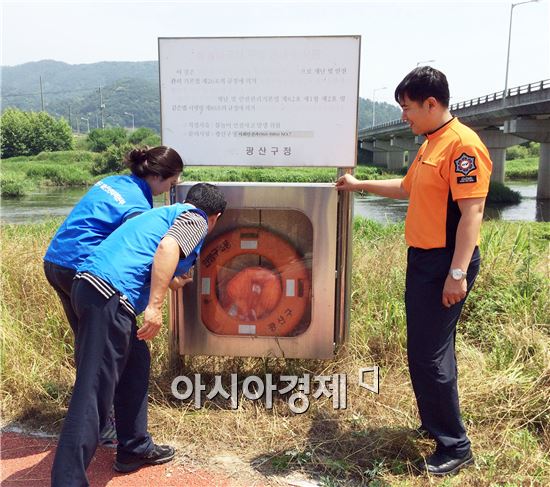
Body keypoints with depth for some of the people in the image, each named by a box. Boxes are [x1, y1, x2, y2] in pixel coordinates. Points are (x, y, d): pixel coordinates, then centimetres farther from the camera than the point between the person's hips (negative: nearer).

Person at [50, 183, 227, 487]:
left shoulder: (167, 212, 30)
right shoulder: (195, 219, 5)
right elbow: (168, 248, -17)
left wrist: (175, 282, 63)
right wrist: (155, 306, -19)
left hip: (88, 284, 10)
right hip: (109, 295, -10)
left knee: (136, 363, 21)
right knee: (94, 392, -7)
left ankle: (134, 448, 32)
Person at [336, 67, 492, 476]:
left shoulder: (463, 145, -16)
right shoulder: (429, 146, 15)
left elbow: (472, 212, -21)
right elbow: (406, 188, 30)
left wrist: (458, 273, -24)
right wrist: (359, 185, 33)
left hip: (445, 263, -10)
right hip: (423, 259, 10)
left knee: (430, 354, -5)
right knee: (424, 349, 17)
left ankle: (455, 446, 11)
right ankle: (433, 423, 34)